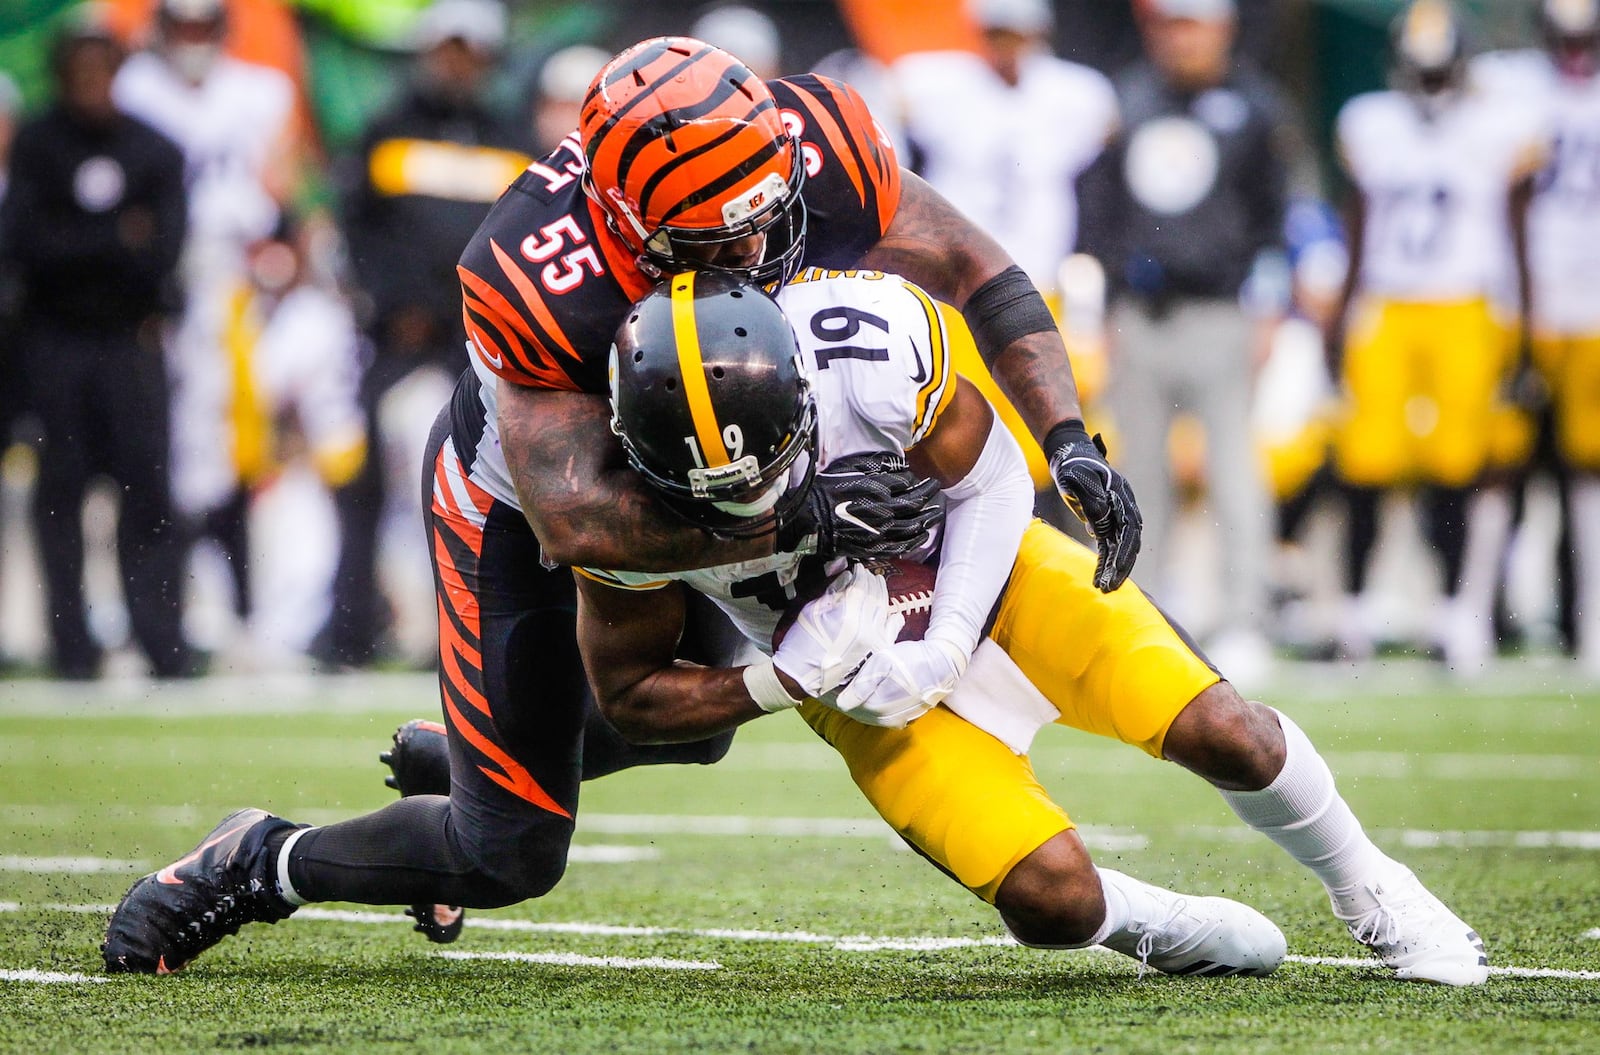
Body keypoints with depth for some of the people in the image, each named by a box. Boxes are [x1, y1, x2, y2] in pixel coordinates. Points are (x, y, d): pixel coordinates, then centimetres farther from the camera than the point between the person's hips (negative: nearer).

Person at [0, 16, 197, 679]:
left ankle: (164, 642, -6)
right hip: (55, 338, 0)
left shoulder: (153, 151, 6)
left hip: (128, 335, 1)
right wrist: (115, 241, -11)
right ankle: (71, 642, 4)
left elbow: (162, 247, -1)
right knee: (62, 484, 0)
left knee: (148, 485, -7)